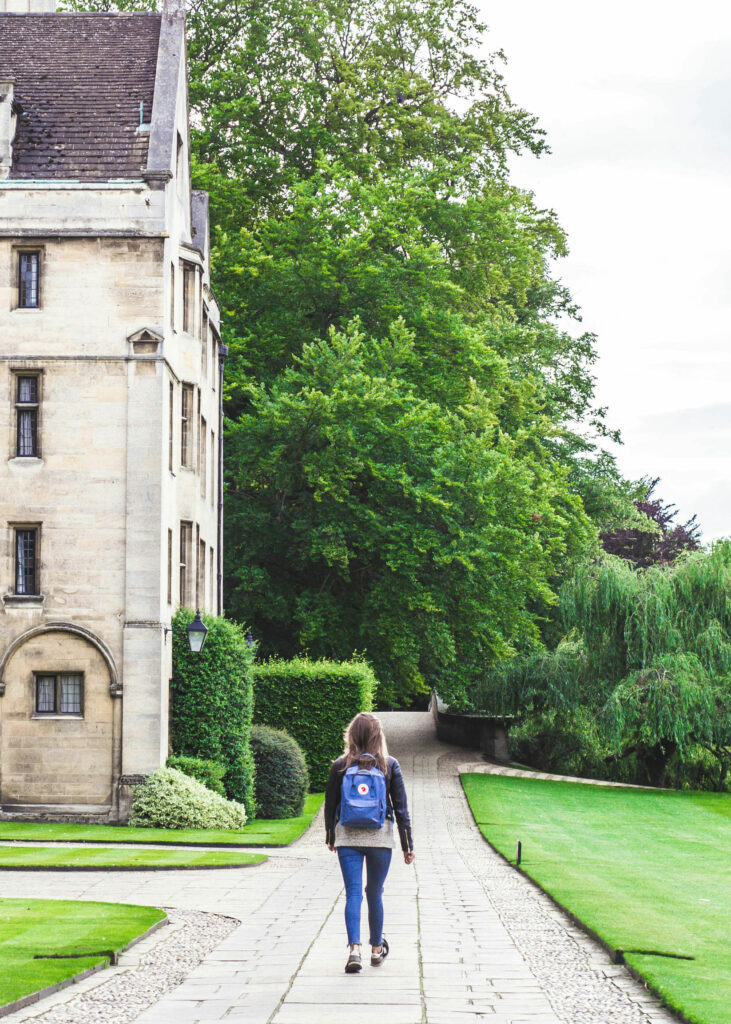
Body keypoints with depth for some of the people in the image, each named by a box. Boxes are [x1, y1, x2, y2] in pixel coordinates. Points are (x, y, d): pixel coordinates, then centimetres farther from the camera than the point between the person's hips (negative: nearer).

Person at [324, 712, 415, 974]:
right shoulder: (389, 765, -2)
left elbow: (330, 805, 5)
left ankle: (354, 949, -18)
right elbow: (401, 807, -1)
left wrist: (331, 838, 19)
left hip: (347, 836, 0)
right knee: (375, 893, 13)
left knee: (353, 893, -1)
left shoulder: (340, 766, -2)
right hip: (380, 836, 0)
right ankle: (376, 949, 27)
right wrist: (407, 844, 5)